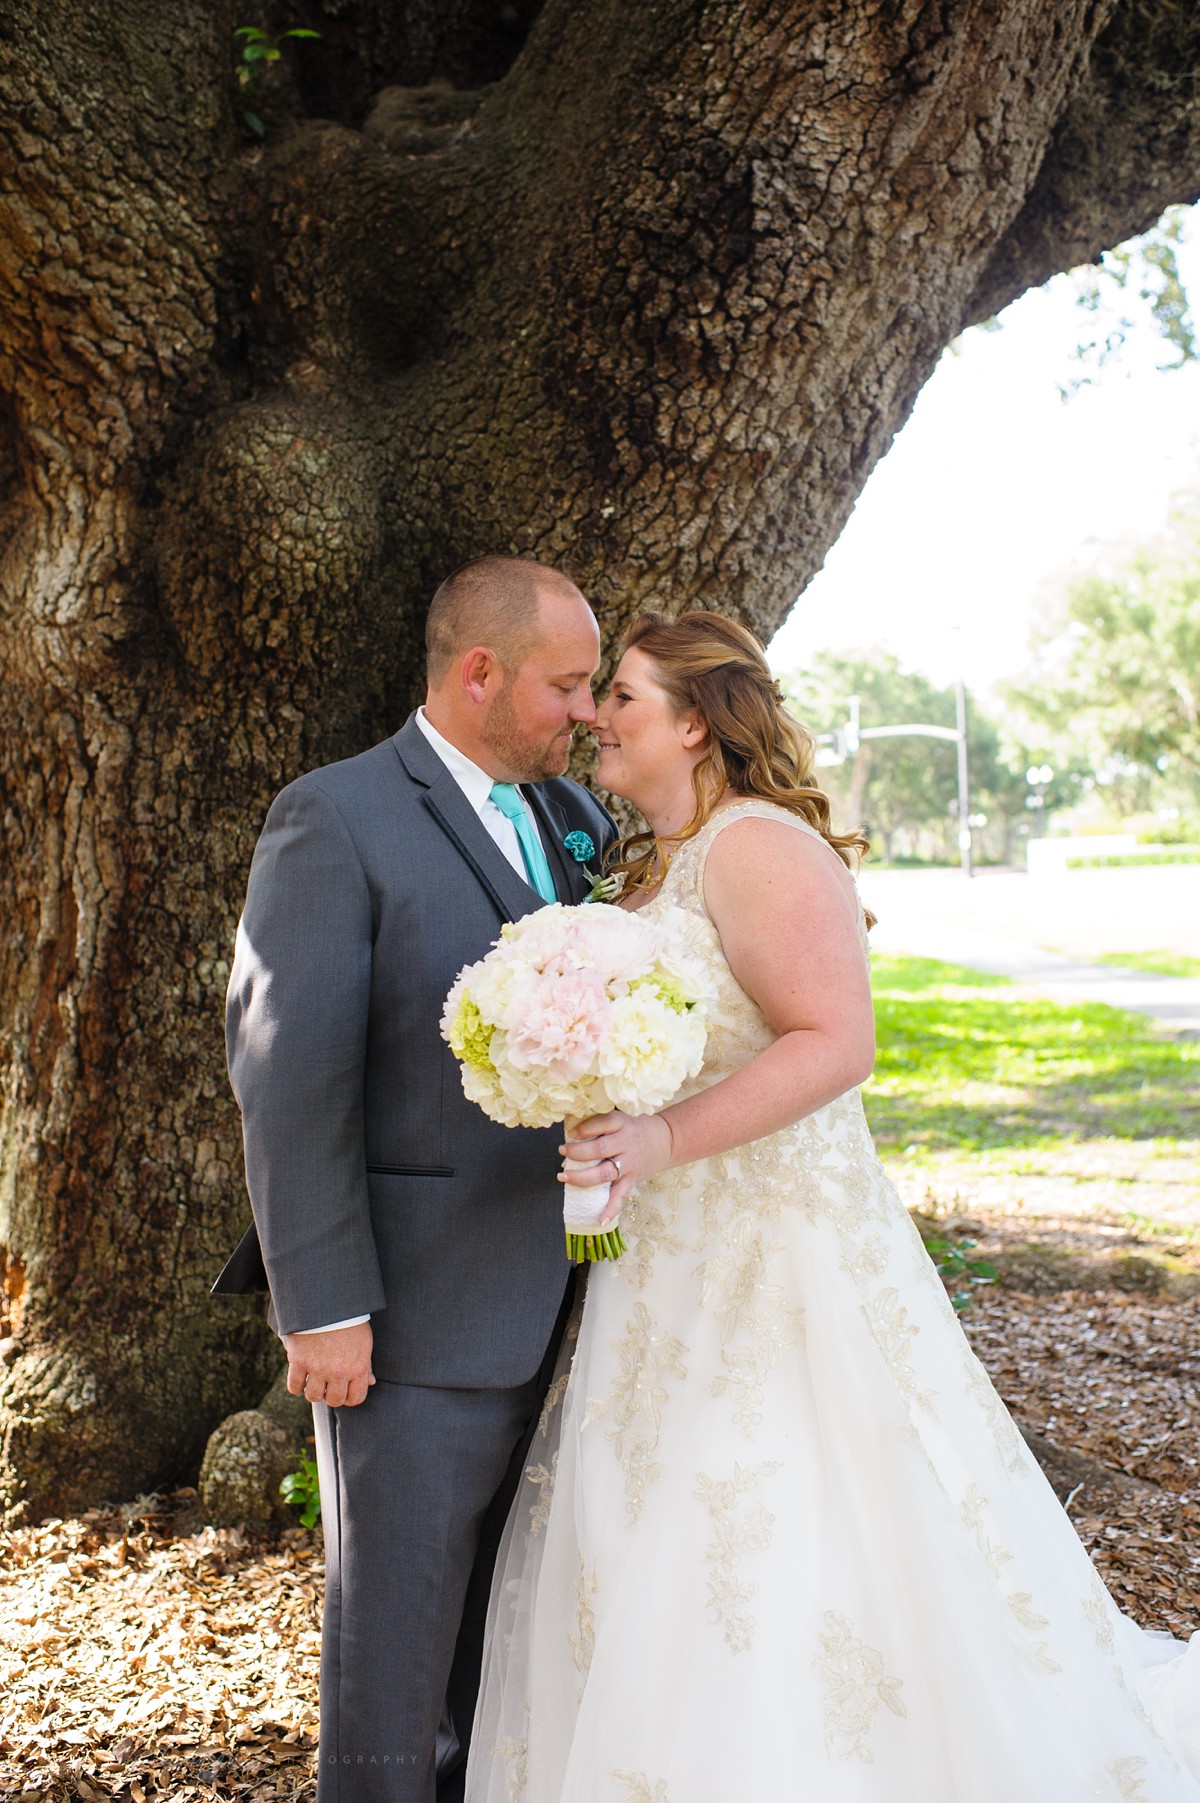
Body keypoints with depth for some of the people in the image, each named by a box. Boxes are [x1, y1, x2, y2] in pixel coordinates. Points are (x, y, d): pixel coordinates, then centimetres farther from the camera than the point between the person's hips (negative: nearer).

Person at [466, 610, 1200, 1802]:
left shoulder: (759, 846, -14)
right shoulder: (651, 866, 14)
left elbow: (835, 1043, -24)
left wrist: (664, 1140, -32)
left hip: (779, 1260, -9)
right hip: (671, 1267, 9)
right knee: (660, 1551, 14)